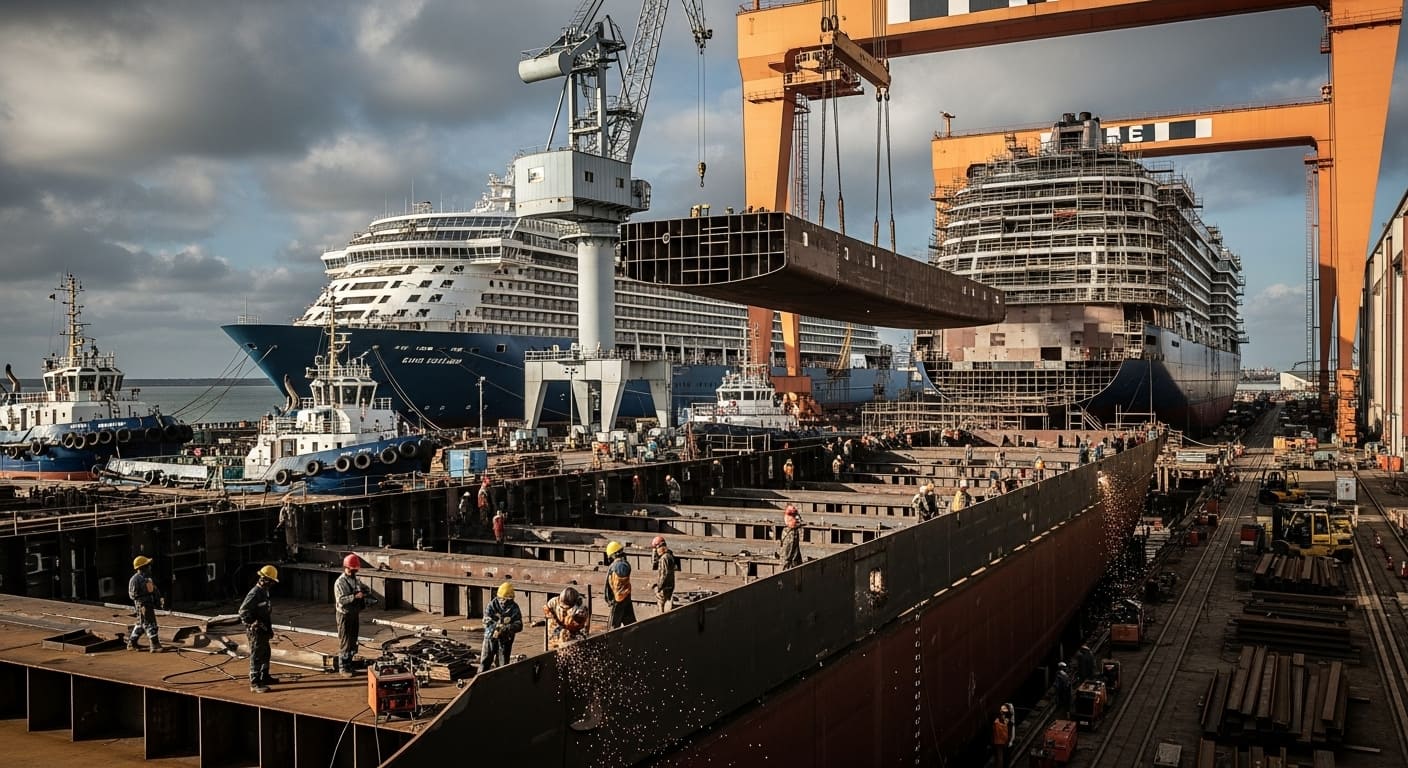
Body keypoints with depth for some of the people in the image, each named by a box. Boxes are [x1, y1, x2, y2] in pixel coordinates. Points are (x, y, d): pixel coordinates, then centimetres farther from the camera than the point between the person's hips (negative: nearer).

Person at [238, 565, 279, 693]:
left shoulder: (264, 591, 11)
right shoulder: (254, 593, -21)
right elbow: (243, 611, -24)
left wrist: (269, 628, 20)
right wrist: (254, 623, -22)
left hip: (263, 630, 10)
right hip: (256, 631, -10)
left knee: (265, 654, 21)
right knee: (256, 657, -5)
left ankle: (264, 677, 36)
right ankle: (255, 683, 0)